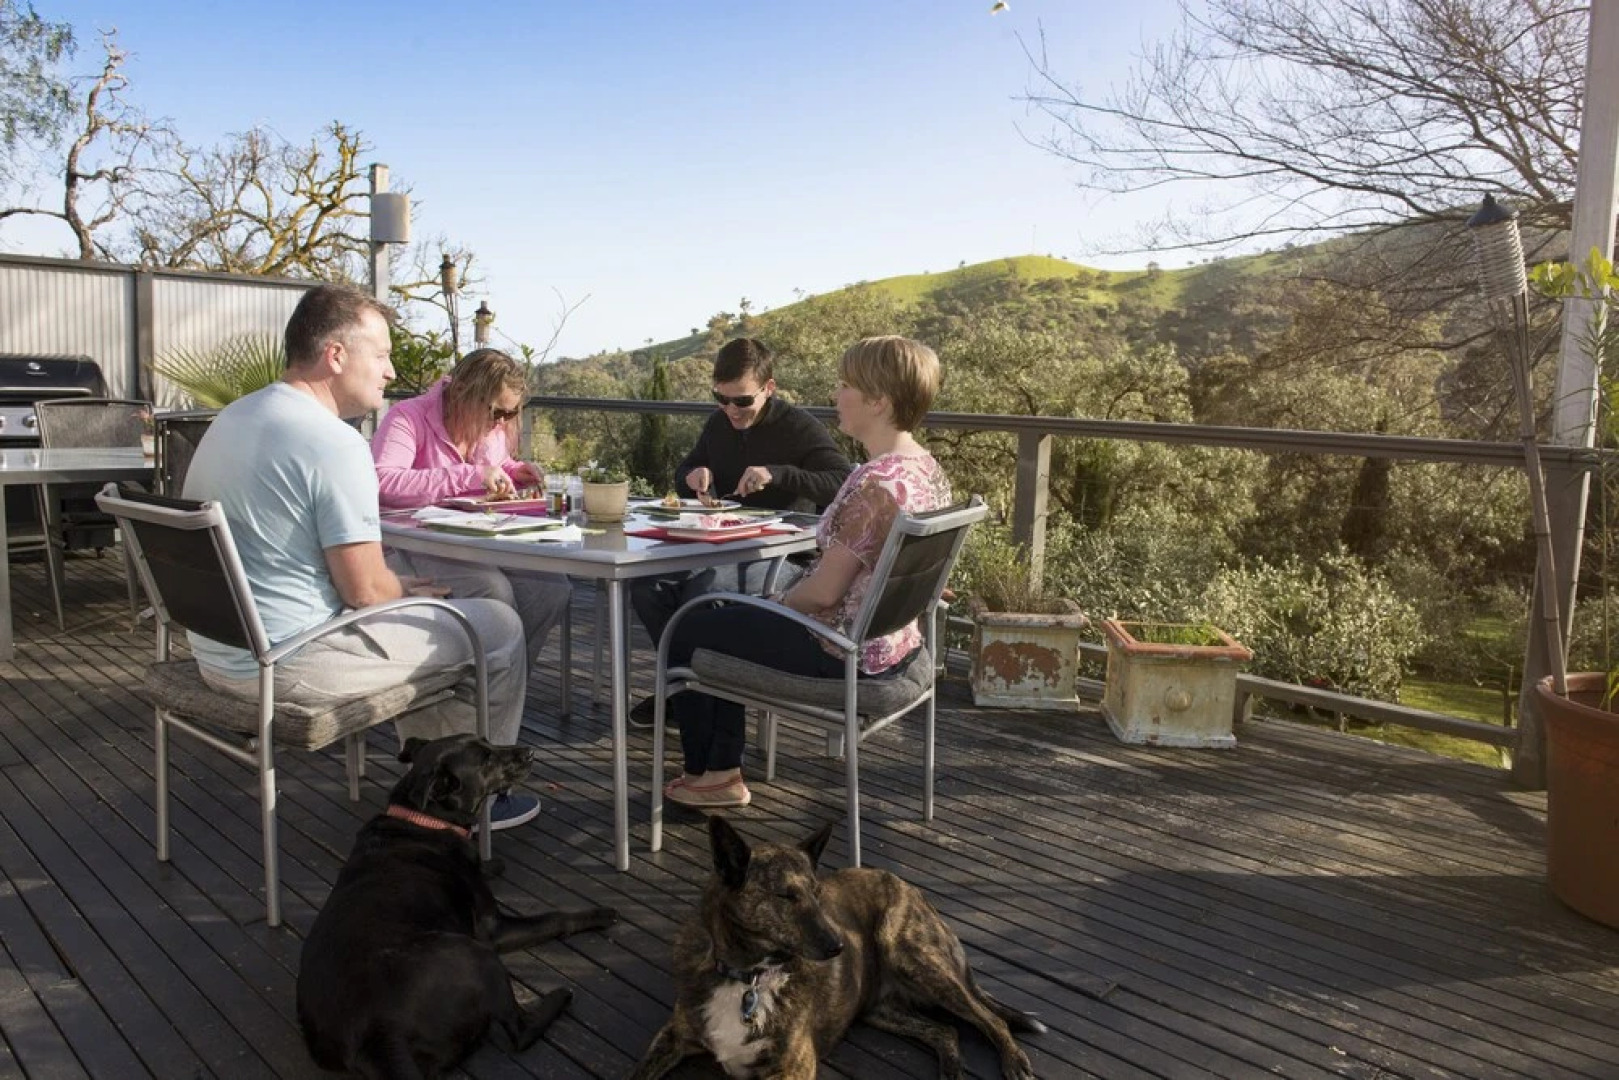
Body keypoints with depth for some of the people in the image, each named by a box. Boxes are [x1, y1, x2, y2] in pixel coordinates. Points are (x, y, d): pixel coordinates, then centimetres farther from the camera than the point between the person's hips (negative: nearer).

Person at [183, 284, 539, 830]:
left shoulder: (232, 417, 8)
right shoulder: (336, 442, -21)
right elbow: (364, 590, -22)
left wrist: (401, 585, 16)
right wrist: (408, 588, 2)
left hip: (216, 652, 10)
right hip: (286, 664, -10)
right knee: (499, 625, 2)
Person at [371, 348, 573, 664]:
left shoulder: (494, 427, 12)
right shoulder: (409, 418, -11)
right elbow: (382, 483, -28)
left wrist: (515, 471, 8)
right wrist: (470, 475, -30)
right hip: (414, 550, -7)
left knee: (554, 589, -17)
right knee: (494, 591, -33)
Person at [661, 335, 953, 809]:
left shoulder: (873, 483, -29)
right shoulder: (928, 468, 1)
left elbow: (823, 592, -25)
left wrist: (779, 601, -3)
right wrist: (785, 599, 10)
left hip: (845, 654, -9)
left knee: (688, 631, 9)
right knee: (729, 621, 25)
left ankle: (702, 772, 29)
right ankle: (722, 771, 28)